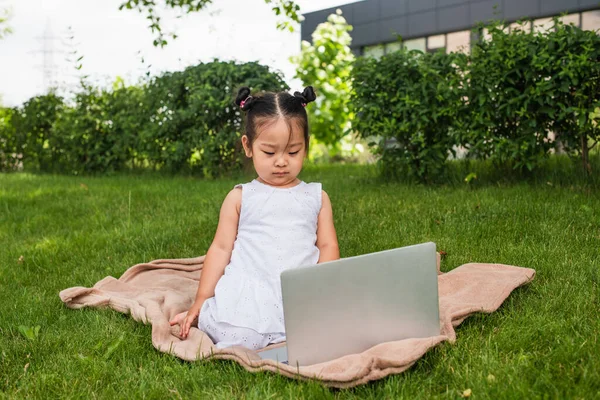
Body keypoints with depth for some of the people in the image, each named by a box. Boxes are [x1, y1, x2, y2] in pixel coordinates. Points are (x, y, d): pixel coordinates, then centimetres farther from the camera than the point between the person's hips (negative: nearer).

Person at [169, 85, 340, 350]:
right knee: (234, 337, -30)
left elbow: (328, 246, 10)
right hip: (248, 294, -2)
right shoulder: (240, 197, 12)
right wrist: (200, 303, 7)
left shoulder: (316, 197, 15)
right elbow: (221, 248, 11)